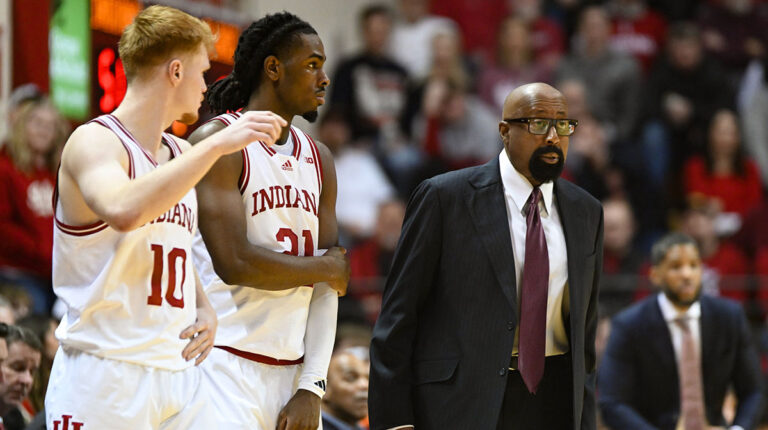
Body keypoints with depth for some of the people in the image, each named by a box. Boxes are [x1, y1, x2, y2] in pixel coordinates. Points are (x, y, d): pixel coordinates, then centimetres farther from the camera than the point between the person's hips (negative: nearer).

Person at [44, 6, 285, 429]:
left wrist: (205, 310, 11)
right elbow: (124, 212, -31)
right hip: (104, 376, -7)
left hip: (178, 375, 7)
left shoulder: (183, 155, 17)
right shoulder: (94, 141, -8)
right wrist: (217, 145, -28)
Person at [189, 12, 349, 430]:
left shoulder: (318, 160, 15)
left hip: (293, 371, 7)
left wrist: (312, 387, -1)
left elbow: (326, 285, 9)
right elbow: (235, 264, -18)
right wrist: (325, 268, -4)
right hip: (225, 365, -7)